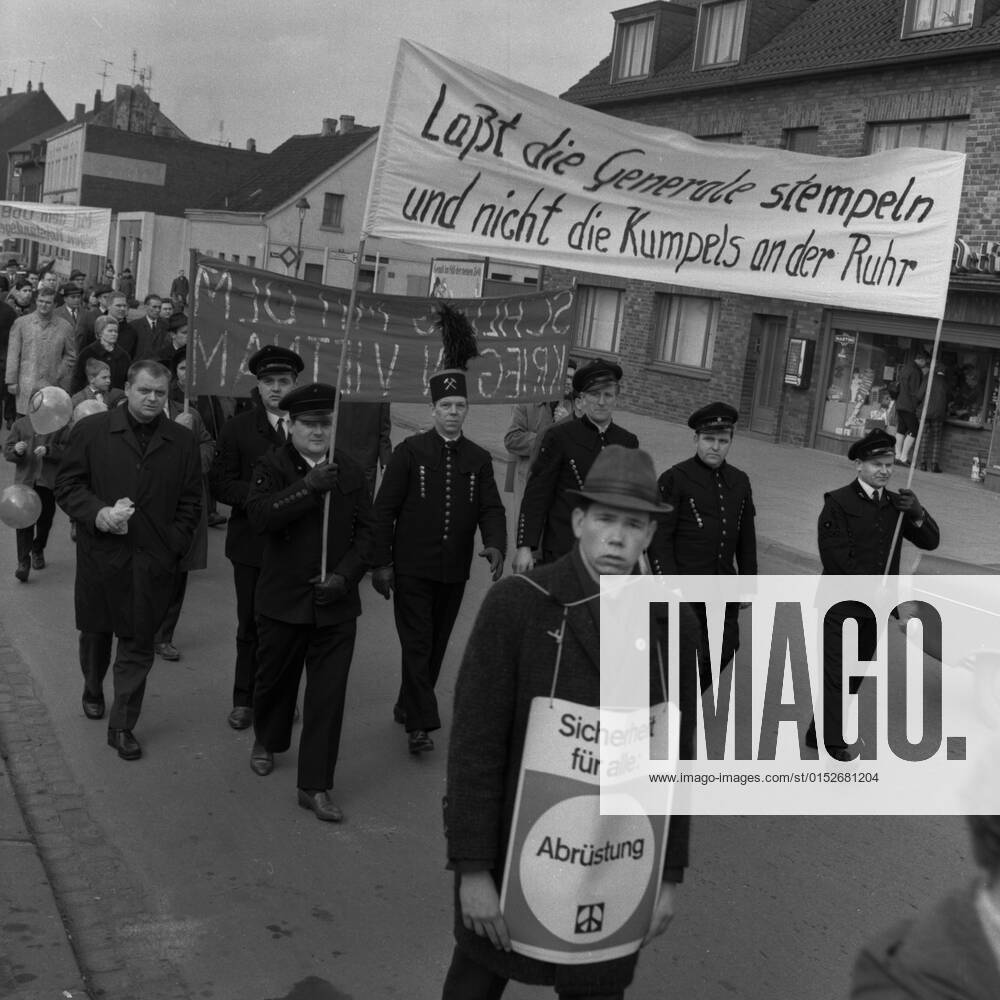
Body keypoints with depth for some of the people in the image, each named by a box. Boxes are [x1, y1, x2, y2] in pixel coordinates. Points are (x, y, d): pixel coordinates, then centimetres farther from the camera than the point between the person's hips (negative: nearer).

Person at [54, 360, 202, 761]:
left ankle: (122, 726, 12)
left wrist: (173, 545, -3)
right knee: (96, 631, 17)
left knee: (138, 643, 2)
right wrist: (98, 514, -16)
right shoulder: (90, 431, 0)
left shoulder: (182, 441, 4)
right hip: (100, 554, 0)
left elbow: (190, 502, 6)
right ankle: (93, 692, 45)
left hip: (152, 561, 0)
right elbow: (67, 484, 0)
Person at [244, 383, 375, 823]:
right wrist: (309, 486, -31)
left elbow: (364, 531, 4)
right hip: (283, 599, -1)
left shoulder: (350, 471, 5)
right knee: (275, 678, 18)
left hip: (337, 603, 1)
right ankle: (266, 741, 48)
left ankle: (315, 786, 8)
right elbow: (259, 514, -22)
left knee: (329, 694, -1)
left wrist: (345, 575, -10)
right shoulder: (272, 466, -4)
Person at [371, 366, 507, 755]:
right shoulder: (410, 452, -4)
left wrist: (495, 545, -21)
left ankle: (407, 706, 31)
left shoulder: (479, 459, 6)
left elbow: (491, 508, -1)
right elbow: (384, 509, -4)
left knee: (436, 645, 13)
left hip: (454, 572, 4)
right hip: (412, 569, -4)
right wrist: (381, 563, -9)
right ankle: (420, 724, -3)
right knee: (417, 644, -6)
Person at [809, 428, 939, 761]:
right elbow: (835, 559, -15)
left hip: (874, 608, 6)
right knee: (836, 673, -4)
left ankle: (820, 733, 27)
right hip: (842, 606, -6)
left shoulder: (896, 504, 9)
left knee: (854, 674, 13)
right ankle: (836, 743, 5)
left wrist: (917, 513, -15)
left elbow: (931, 541, 5)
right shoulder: (839, 503, -10)